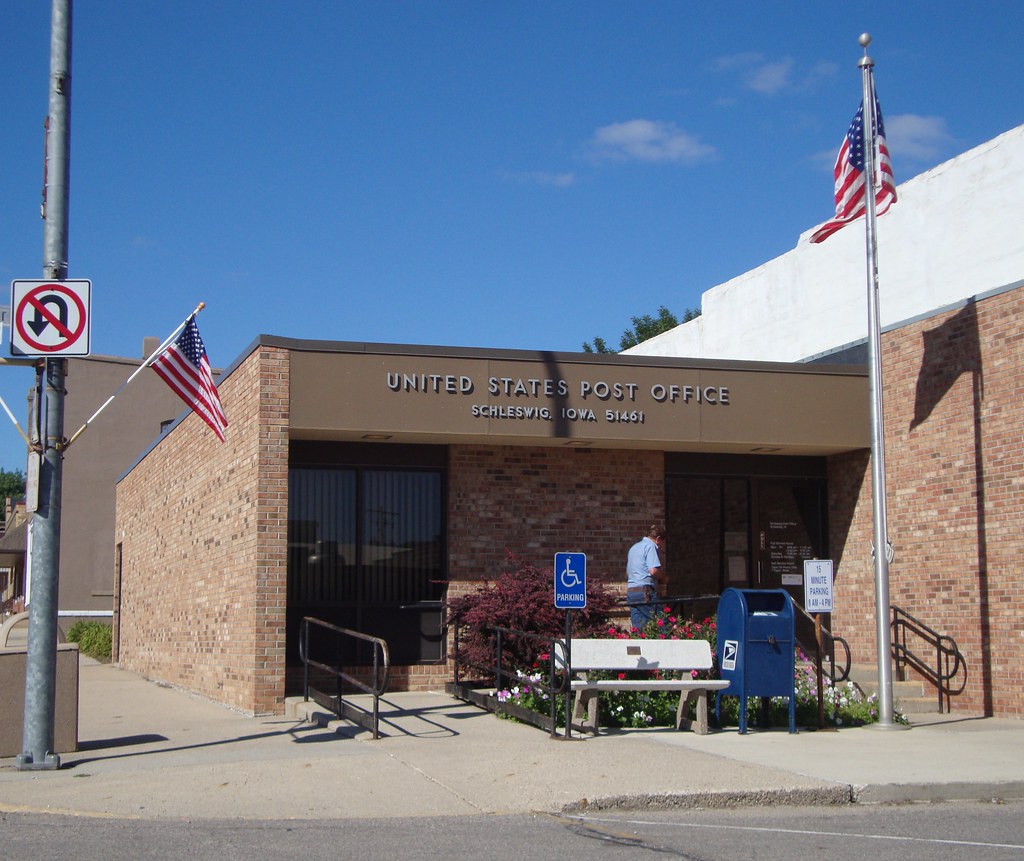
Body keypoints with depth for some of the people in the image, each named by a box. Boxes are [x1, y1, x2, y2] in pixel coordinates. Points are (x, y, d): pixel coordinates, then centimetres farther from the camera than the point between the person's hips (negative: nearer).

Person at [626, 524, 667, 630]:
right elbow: (654, 570, -19)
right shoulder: (651, 546, -5)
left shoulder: (634, 547, 23)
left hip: (630, 591, 9)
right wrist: (664, 578, 1)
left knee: (637, 629, 5)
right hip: (645, 591, -9)